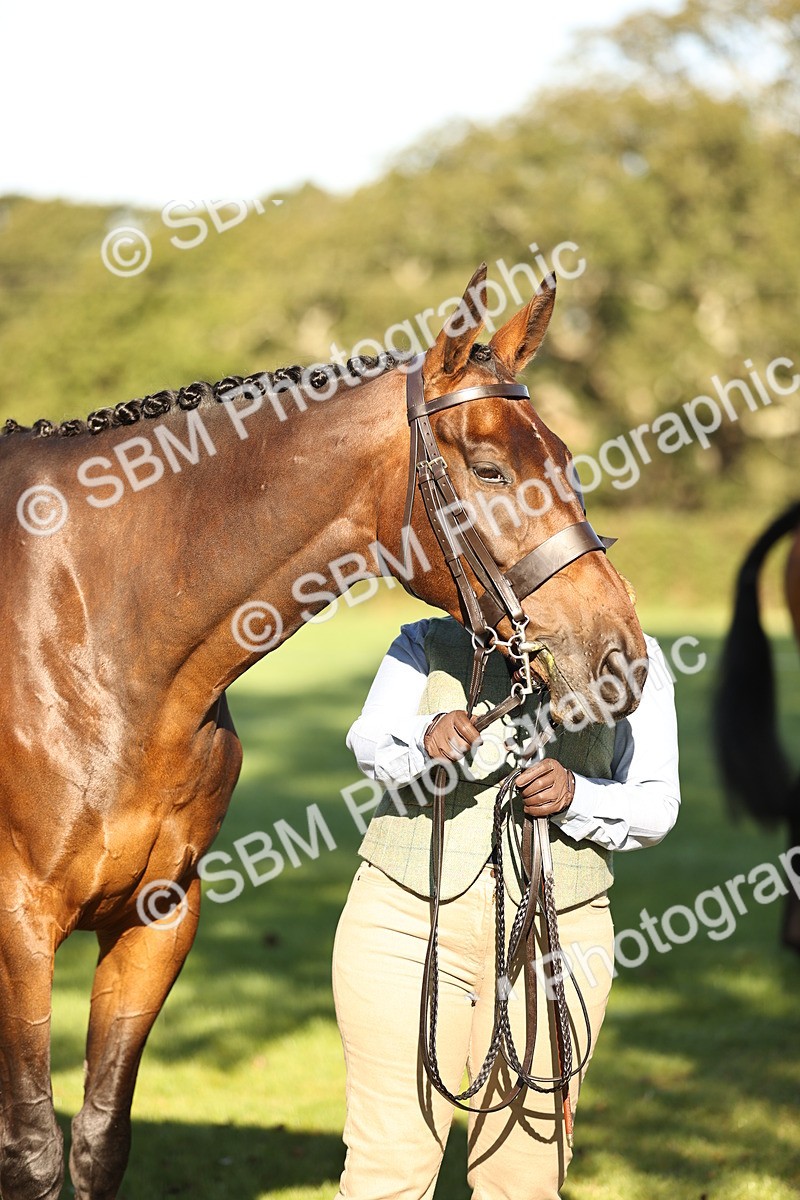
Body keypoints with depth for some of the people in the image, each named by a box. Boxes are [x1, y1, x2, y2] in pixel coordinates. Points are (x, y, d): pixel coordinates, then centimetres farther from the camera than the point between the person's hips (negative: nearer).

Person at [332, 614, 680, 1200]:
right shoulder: (427, 644, 12)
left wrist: (575, 796, -16)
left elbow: (656, 805, 5)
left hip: (555, 929, 1)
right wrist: (425, 740, -28)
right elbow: (369, 744, -5)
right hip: (411, 915, 0)